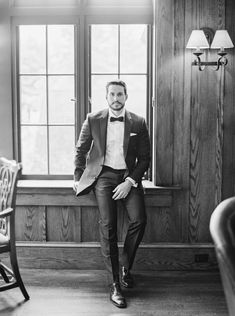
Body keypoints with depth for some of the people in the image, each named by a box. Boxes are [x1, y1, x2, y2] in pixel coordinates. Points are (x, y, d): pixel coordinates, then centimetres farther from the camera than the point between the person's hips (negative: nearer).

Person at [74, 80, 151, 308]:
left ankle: (125, 266, 6)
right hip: (103, 174, -1)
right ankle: (115, 283, -11)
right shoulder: (93, 120, 3)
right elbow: (80, 150, 14)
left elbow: (144, 158, 4)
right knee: (107, 225, -19)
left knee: (139, 219, -21)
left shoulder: (138, 123, 3)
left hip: (128, 176, 1)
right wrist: (78, 178, 8)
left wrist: (130, 182, -9)